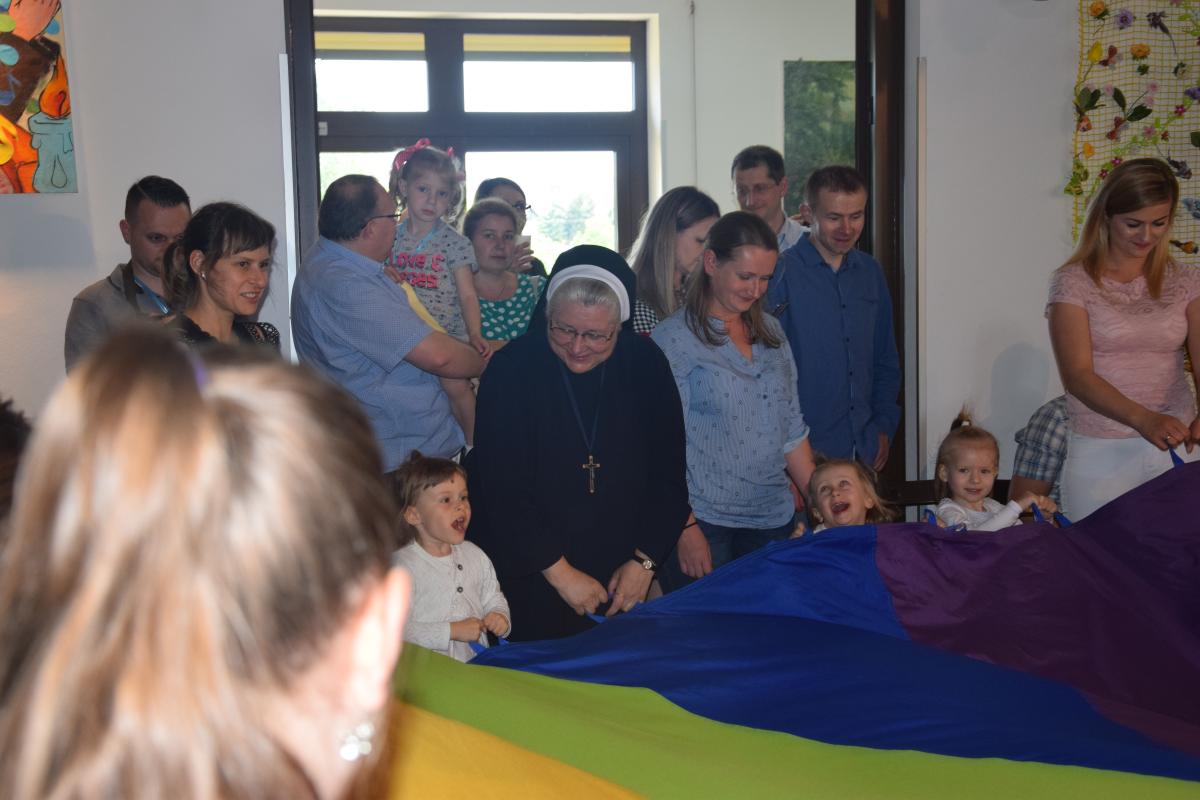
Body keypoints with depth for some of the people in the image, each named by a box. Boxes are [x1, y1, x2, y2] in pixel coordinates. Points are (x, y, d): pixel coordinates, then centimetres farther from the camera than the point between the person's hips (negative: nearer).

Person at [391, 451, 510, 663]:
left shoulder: (475, 555, 14)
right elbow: (397, 629, -15)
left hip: (479, 661, 4)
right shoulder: (404, 565, -9)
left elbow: (493, 597, 28)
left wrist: (500, 616, 6)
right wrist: (453, 631, -15)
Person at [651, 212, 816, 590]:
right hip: (705, 526, -5)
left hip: (774, 520, 6)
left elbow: (792, 430, 16)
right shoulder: (673, 338, -7)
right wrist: (686, 529, -16)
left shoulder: (771, 331, 12)